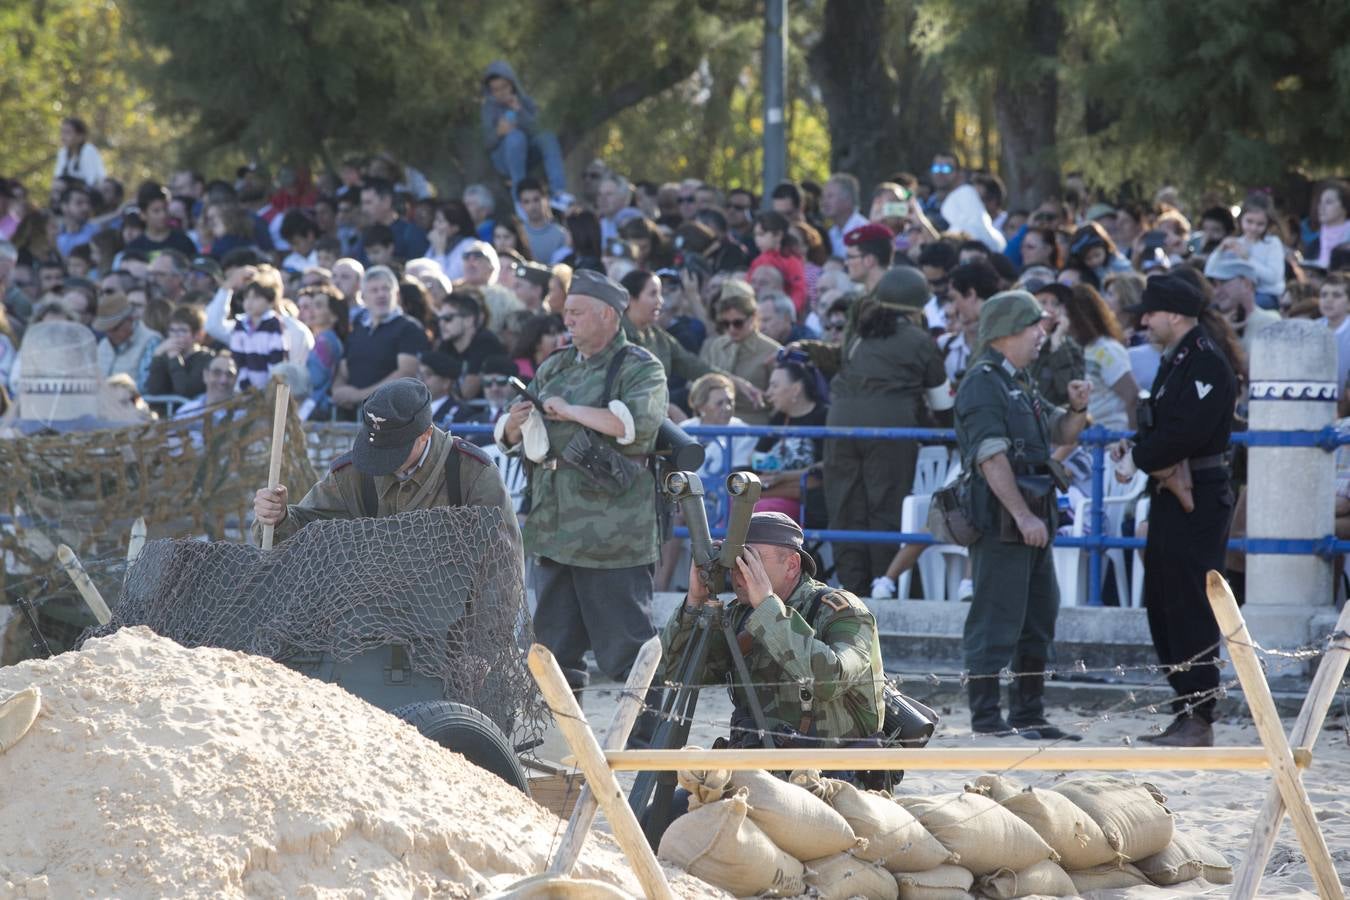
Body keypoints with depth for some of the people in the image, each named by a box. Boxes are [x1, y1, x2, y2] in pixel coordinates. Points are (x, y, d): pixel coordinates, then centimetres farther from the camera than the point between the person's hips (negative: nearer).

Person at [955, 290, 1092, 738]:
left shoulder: (1020, 382, 19)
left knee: (1039, 618, 14)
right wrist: (1023, 515, -24)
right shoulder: (983, 382, -11)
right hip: (1000, 521, -10)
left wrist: (1077, 410, 6)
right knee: (996, 620, -7)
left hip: (1031, 521, 10)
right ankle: (986, 715, -5)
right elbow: (992, 456, -19)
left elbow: (1059, 434, 29)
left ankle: (1029, 714, 20)